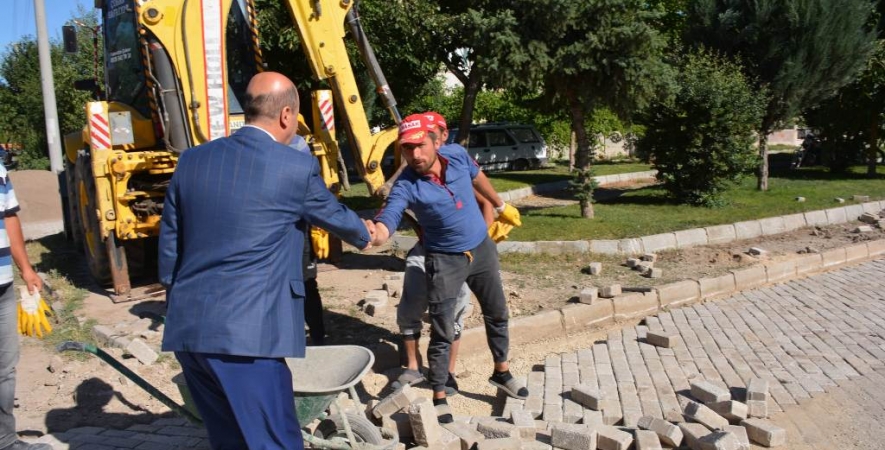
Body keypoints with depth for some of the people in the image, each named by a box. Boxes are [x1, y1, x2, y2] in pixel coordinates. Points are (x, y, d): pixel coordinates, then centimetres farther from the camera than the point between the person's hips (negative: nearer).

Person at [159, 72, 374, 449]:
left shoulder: (191, 161, 8)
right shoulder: (297, 168, -7)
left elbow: (169, 244, 14)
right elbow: (334, 216, 10)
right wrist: (364, 234, 33)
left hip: (188, 330, 7)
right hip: (247, 333, -6)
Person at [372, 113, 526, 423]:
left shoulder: (457, 156, -14)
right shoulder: (406, 186, -26)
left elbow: (477, 177, 9)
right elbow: (385, 226, -39)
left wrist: (501, 206, 22)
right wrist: (370, 234, -63)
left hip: (482, 249, 5)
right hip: (445, 260, -4)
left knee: (497, 315, 19)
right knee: (442, 333, -3)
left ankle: (502, 373, 42)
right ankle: (439, 397, 16)